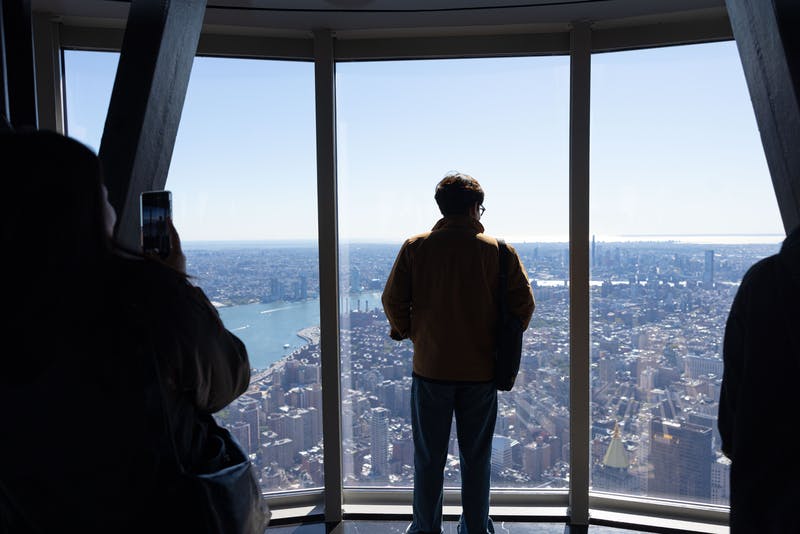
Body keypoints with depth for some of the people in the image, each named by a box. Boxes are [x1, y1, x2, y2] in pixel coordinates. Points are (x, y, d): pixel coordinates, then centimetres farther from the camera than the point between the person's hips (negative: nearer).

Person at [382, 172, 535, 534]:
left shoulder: (415, 247, -4)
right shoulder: (499, 251, -4)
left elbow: (393, 300, -5)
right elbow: (523, 303, -3)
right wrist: (501, 341, 11)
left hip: (430, 368, 0)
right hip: (481, 370, 1)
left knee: (428, 458, 13)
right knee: (476, 457, 16)